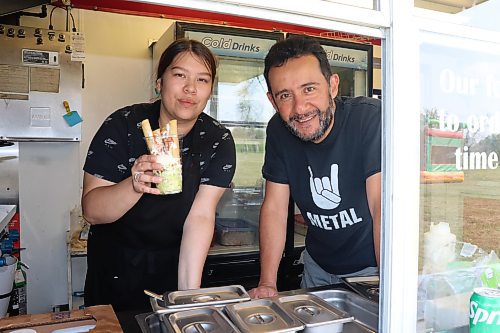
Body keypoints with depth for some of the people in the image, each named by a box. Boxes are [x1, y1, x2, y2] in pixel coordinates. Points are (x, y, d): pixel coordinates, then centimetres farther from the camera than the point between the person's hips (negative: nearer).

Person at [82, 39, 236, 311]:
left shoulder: (219, 142, -13)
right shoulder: (122, 126, -17)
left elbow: (201, 216, -21)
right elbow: (91, 212, -18)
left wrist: (190, 292, -31)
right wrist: (135, 185, -38)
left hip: (176, 266, 1)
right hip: (114, 268, 0)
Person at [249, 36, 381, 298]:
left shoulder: (370, 118, -25)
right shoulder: (278, 131, -9)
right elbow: (274, 207, -8)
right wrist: (267, 284, -14)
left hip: (372, 267, -4)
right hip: (318, 266, 5)